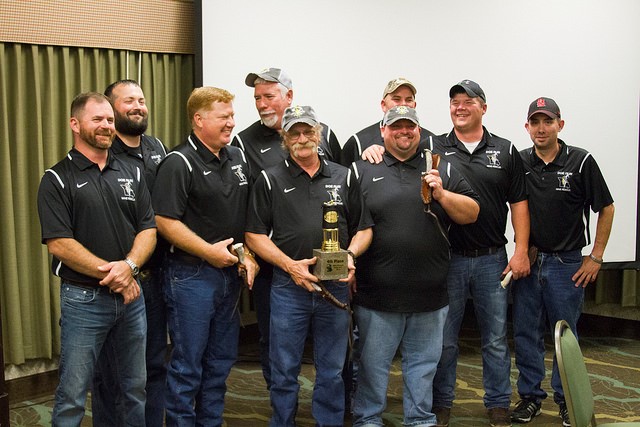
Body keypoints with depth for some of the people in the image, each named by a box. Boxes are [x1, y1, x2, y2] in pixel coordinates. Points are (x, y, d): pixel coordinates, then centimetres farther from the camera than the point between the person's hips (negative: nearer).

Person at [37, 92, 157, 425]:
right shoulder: (57, 179, -4)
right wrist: (110, 273, -17)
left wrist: (129, 265, -15)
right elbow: (59, 244, -13)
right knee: (72, 398, 4)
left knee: (136, 389, 14)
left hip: (131, 296, 4)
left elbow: (149, 229, 4)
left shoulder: (132, 174, 10)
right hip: (83, 298, -4)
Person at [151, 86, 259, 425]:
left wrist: (249, 254, 5)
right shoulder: (179, 163, -13)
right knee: (187, 364, 1)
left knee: (221, 360, 16)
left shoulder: (237, 158, 10)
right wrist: (209, 251, -19)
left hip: (229, 273, 8)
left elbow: (248, 215, 17)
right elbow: (165, 221, -19)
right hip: (191, 275, -7)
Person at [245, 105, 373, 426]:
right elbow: (254, 234, -1)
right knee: (284, 372, 8)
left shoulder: (344, 177, 10)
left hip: (336, 286, 2)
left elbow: (363, 228, 12)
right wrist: (290, 265, -13)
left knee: (332, 372, 12)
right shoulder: (270, 180, 2)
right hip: (288, 287, -2)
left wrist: (350, 255, -8)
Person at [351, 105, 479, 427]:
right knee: (373, 364, 8)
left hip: (429, 293, 2)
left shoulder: (443, 170, 10)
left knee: (424, 363, 14)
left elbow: (471, 214, 6)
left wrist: (442, 194, -10)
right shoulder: (362, 171, 3)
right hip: (377, 294, -2)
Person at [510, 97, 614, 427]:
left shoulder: (581, 161, -7)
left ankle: (567, 399, 23)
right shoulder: (519, 162, 1)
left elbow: (606, 208, 0)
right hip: (527, 260, 3)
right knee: (525, 332, 8)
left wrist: (596, 257, -2)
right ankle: (530, 395, 22)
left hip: (567, 263, -2)